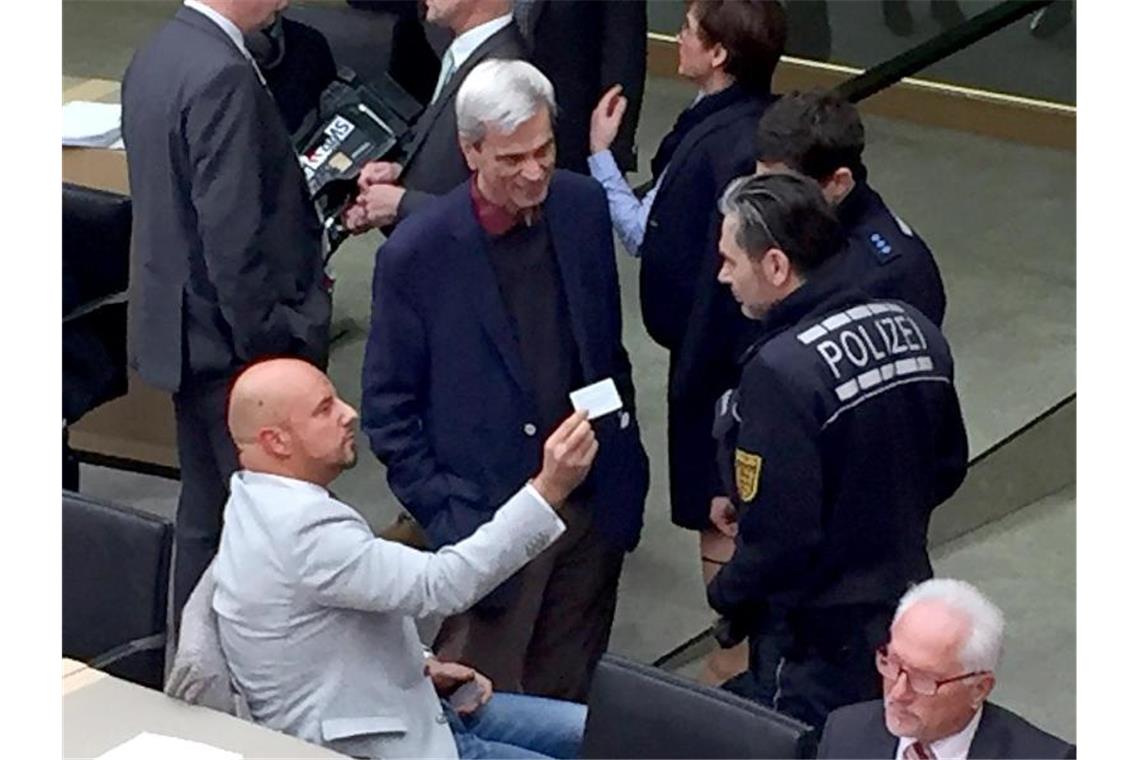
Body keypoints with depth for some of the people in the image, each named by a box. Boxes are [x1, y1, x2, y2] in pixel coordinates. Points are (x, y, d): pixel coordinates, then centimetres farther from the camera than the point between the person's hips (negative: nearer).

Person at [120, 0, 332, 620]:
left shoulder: (155, 57, 8)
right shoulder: (223, 75, -22)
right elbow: (232, 236, -24)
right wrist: (270, 343, -19)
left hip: (179, 327, 10)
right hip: (238, 341, -10)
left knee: (205, 513, 17)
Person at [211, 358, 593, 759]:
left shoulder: (266, 503, 5)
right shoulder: (302, 529, -27)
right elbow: (442, 583, -33)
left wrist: (425, 665, 6)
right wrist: (549, 489, -35)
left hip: (402, 708, 10)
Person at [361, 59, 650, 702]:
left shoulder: (584, 207, -3)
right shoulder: (417, 253, -16)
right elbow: (387, 408, -7)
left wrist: (625, 454, 11)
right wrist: (442, 516, -10)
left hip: (594, 504, 4)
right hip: (491, 519, -4)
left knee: (569, 698, 17)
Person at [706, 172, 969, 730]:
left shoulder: (780, 372, -26)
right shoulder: (915, 331, -3)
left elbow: (779, 536, -24)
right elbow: (946, 470, 9)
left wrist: (725, 594, -6)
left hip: (815, 641, -7)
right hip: (906, 614, 7)